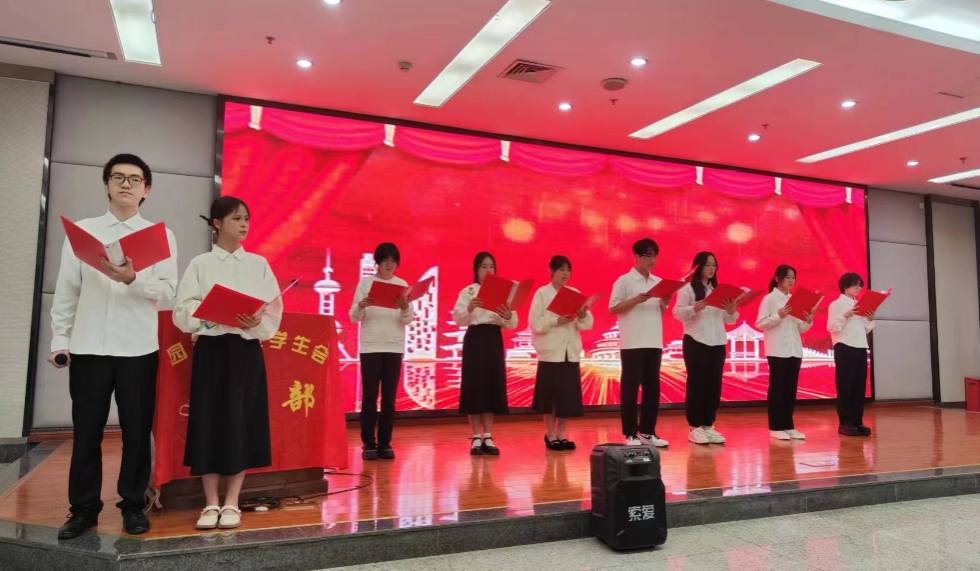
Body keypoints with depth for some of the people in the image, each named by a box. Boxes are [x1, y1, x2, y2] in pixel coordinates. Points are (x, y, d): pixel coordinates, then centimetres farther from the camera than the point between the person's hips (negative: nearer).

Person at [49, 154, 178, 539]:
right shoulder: (81, 230, 8)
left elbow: (168, 291, -5)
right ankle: (84, 509, 21)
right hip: (88, 346, 1)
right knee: (86, 431, 8)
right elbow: (66, 290, 6)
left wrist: (132, 279, -22)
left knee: (137, 431, 6)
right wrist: (60, 339, 1)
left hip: (139, 348, -1)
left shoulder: (161, 235, 4)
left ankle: (133, 505, 20)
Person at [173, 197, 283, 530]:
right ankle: (211, 503, 14)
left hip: (247, 351, 1)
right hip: (210, 350, -1)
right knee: (209, 422, 1)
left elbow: (275, 312, 2)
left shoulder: (258, 264, 8)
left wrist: (256, 322, -17)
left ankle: (232, 503, 13)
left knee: (242, 423, 2)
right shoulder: (200, 264, 4)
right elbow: (182, 312, -3)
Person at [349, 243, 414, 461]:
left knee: (389, 397, 4)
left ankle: (385, 443, 11)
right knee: (370, 396, -1)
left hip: (394, 347, 2)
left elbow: (409, 320, 0)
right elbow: (354, 318, -3)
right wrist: (361, 306, -24)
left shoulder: (402, 284, 6)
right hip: (370, 347, -2)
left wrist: (405, 307, -21)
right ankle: (368, 443, 8)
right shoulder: (365, 283, 1)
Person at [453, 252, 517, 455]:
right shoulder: (468, 292, 0)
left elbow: (513, 324, 3)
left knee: (493, 386, 4)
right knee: (475, 386, -3)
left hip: (495, 341, 3)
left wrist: (509, 316, -20)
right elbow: (458, 319, -12)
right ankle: (476, 438, 7)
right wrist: (469, 309, -31)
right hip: (475, 340, -3)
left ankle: (488, 438, 13)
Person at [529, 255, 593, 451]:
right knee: (550, 395, 2)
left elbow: (588, 324, 5)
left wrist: (582, 316, -15)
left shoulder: (575, 293, 10)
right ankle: (550, 435, 15)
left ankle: (561, 435, 17)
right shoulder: (542, 293, -2)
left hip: (571, 351, 4)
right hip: (550, 351, -4)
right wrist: (556, 321, -20)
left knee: (569, 395, 5)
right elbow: (535, 322, -10)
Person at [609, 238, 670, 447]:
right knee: (630, 388, 0)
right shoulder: (624, 281, -4)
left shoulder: (658, 281, 13)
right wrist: (636, 300, -18)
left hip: (654, 343, 6)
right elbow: (613, 309, -7)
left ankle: (647, 432, 18)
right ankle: (630, 434, 8)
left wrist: (664, 303, -4)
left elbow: (661, 312, 18)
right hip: (632, 344, -6)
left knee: (652, 388, 8)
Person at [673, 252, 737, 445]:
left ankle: (708, 425, 14)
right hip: (696, 342, -6)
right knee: (696, 383, -3)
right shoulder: (687, 288, -2)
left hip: (718, 343, 6)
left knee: (714, 384, 6)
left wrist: (731, 311, -7)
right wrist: (694, 309, -27)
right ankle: (695, 427, 4)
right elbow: (678, 312, -10)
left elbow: (727, 320, 15)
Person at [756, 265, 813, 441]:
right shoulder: (769, 299, -3)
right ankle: (775, 427, 5)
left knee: (791, 388, 8)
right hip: (777, 351, -6)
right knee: (776, 388, -1)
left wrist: (809, 321, -6)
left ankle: (788, 426, 15)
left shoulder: (795, 299, 14)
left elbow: (800, 328, 14)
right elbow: (760, 324, -10)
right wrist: (778, 316, -20)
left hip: (795, 350, 6)